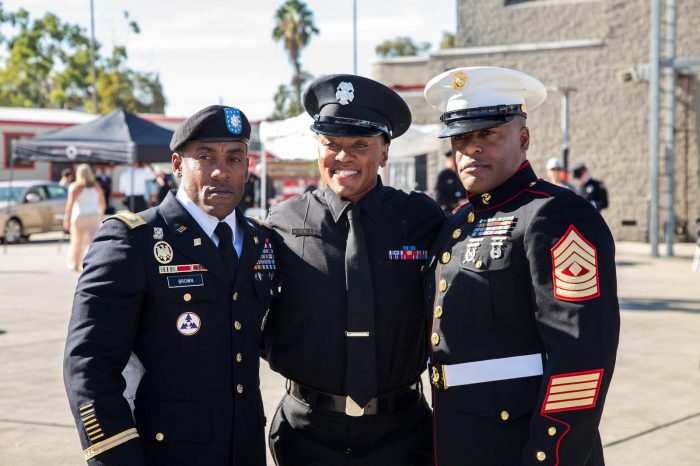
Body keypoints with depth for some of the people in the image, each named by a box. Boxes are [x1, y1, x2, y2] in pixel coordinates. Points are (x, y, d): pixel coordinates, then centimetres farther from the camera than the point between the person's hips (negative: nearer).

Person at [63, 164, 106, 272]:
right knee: (91, 242, -6)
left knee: (77, 242, 14)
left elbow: (70, 204, -10)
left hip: (79, 217, -2)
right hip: (94, 217, 2)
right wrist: (100, 214, 29)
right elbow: (103, 204, 13)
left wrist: (66, 218, -6)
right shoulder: (96, 187, 7)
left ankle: (74, 265, 30)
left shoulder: (75, 187, -4)